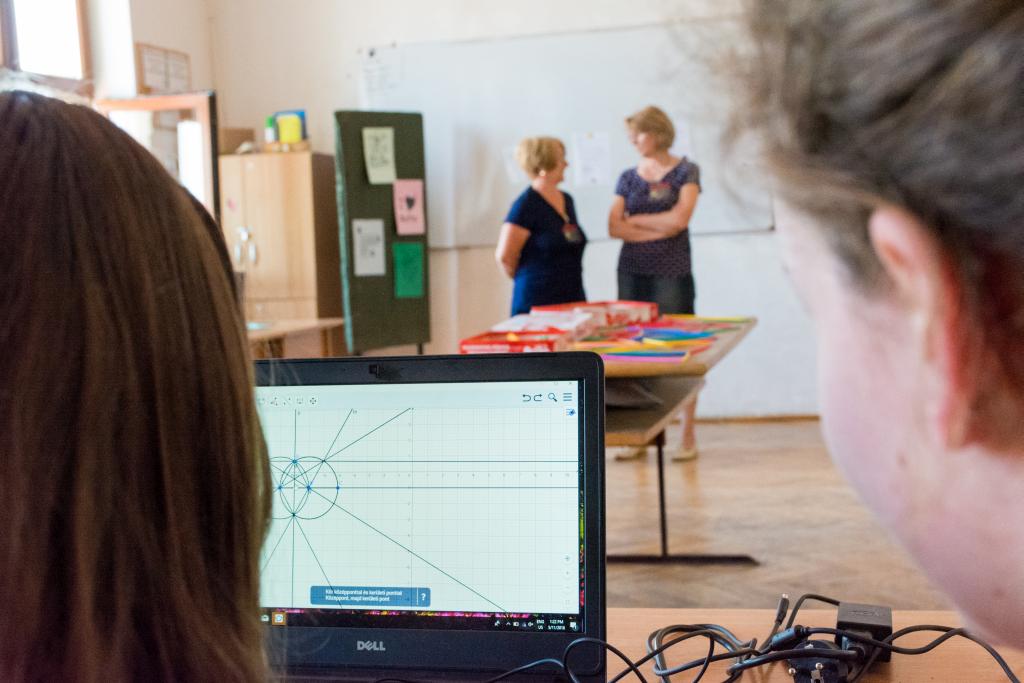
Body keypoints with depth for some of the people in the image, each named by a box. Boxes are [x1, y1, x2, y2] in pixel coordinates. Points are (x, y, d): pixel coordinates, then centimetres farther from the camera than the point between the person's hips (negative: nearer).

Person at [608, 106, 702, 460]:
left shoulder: (685, 171, 1)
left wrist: (635, 219, -3)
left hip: (672, 274, -4)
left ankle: (688, 436, 5)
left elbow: (680, 218, -13)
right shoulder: (628, 178, 10)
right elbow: (614, 228, -1)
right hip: (632, 273, 4)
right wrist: (660, 229, -9)